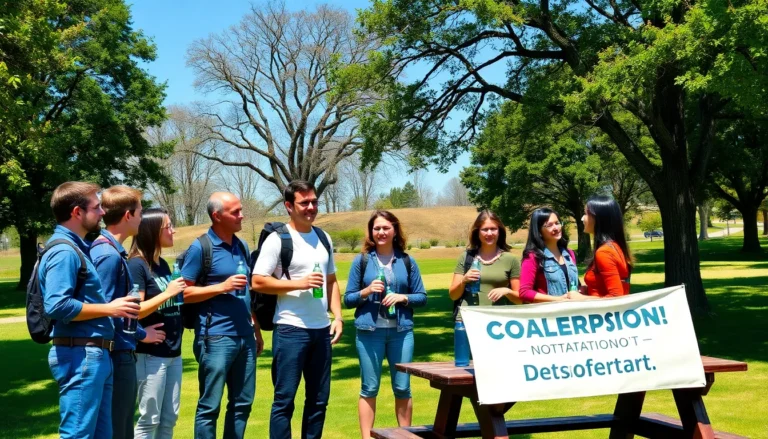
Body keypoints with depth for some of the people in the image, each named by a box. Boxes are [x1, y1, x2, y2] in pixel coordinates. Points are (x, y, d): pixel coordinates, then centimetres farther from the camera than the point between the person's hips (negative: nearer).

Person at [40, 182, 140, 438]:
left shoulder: (77, 249, 17)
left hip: (95, 355, 10)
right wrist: (109, 309, -16)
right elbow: (57, 306, -24)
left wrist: (112, 307, 9)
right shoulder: (64, 251, -14)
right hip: (80, 356, -10)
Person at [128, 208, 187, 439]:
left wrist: (180, 292, 4)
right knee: (149, 419, 0)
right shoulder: (137, 265, -11)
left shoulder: (163, 264, 13)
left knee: (169, 418, 12)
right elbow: (135, 311, -17)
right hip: (150, 354, -8)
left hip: (173, 352, 8)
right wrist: (167, 293, -19)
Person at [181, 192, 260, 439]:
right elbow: (184, 293, -9)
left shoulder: (242, 247, 12)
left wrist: (256, 331, 18)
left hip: (244, 337, 7)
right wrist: (222, 287, -18)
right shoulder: (200, 247, -7)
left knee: (242, 403, 12)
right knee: (210, 406, 1)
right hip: (216, 338, -7)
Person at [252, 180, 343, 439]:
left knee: (319, 399, 12)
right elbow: (258, 282, -12)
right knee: (285, 399, 0)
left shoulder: (324, 238, 12)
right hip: (290, 330, -6)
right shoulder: (277, 239, -8)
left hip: (321, 329, 6)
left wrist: (338, 316, 5)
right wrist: (299, 283, -18)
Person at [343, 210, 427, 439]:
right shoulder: (361, 261, 3)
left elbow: (422, 297, 8)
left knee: (402, 387, 7)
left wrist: (402, 297, -9)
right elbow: (348, 299, 4)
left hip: (401, 331, 1)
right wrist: (367, 291, -14)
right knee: (369, 388, 4)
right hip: (369, 331, -1)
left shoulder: (407, 262, 6)